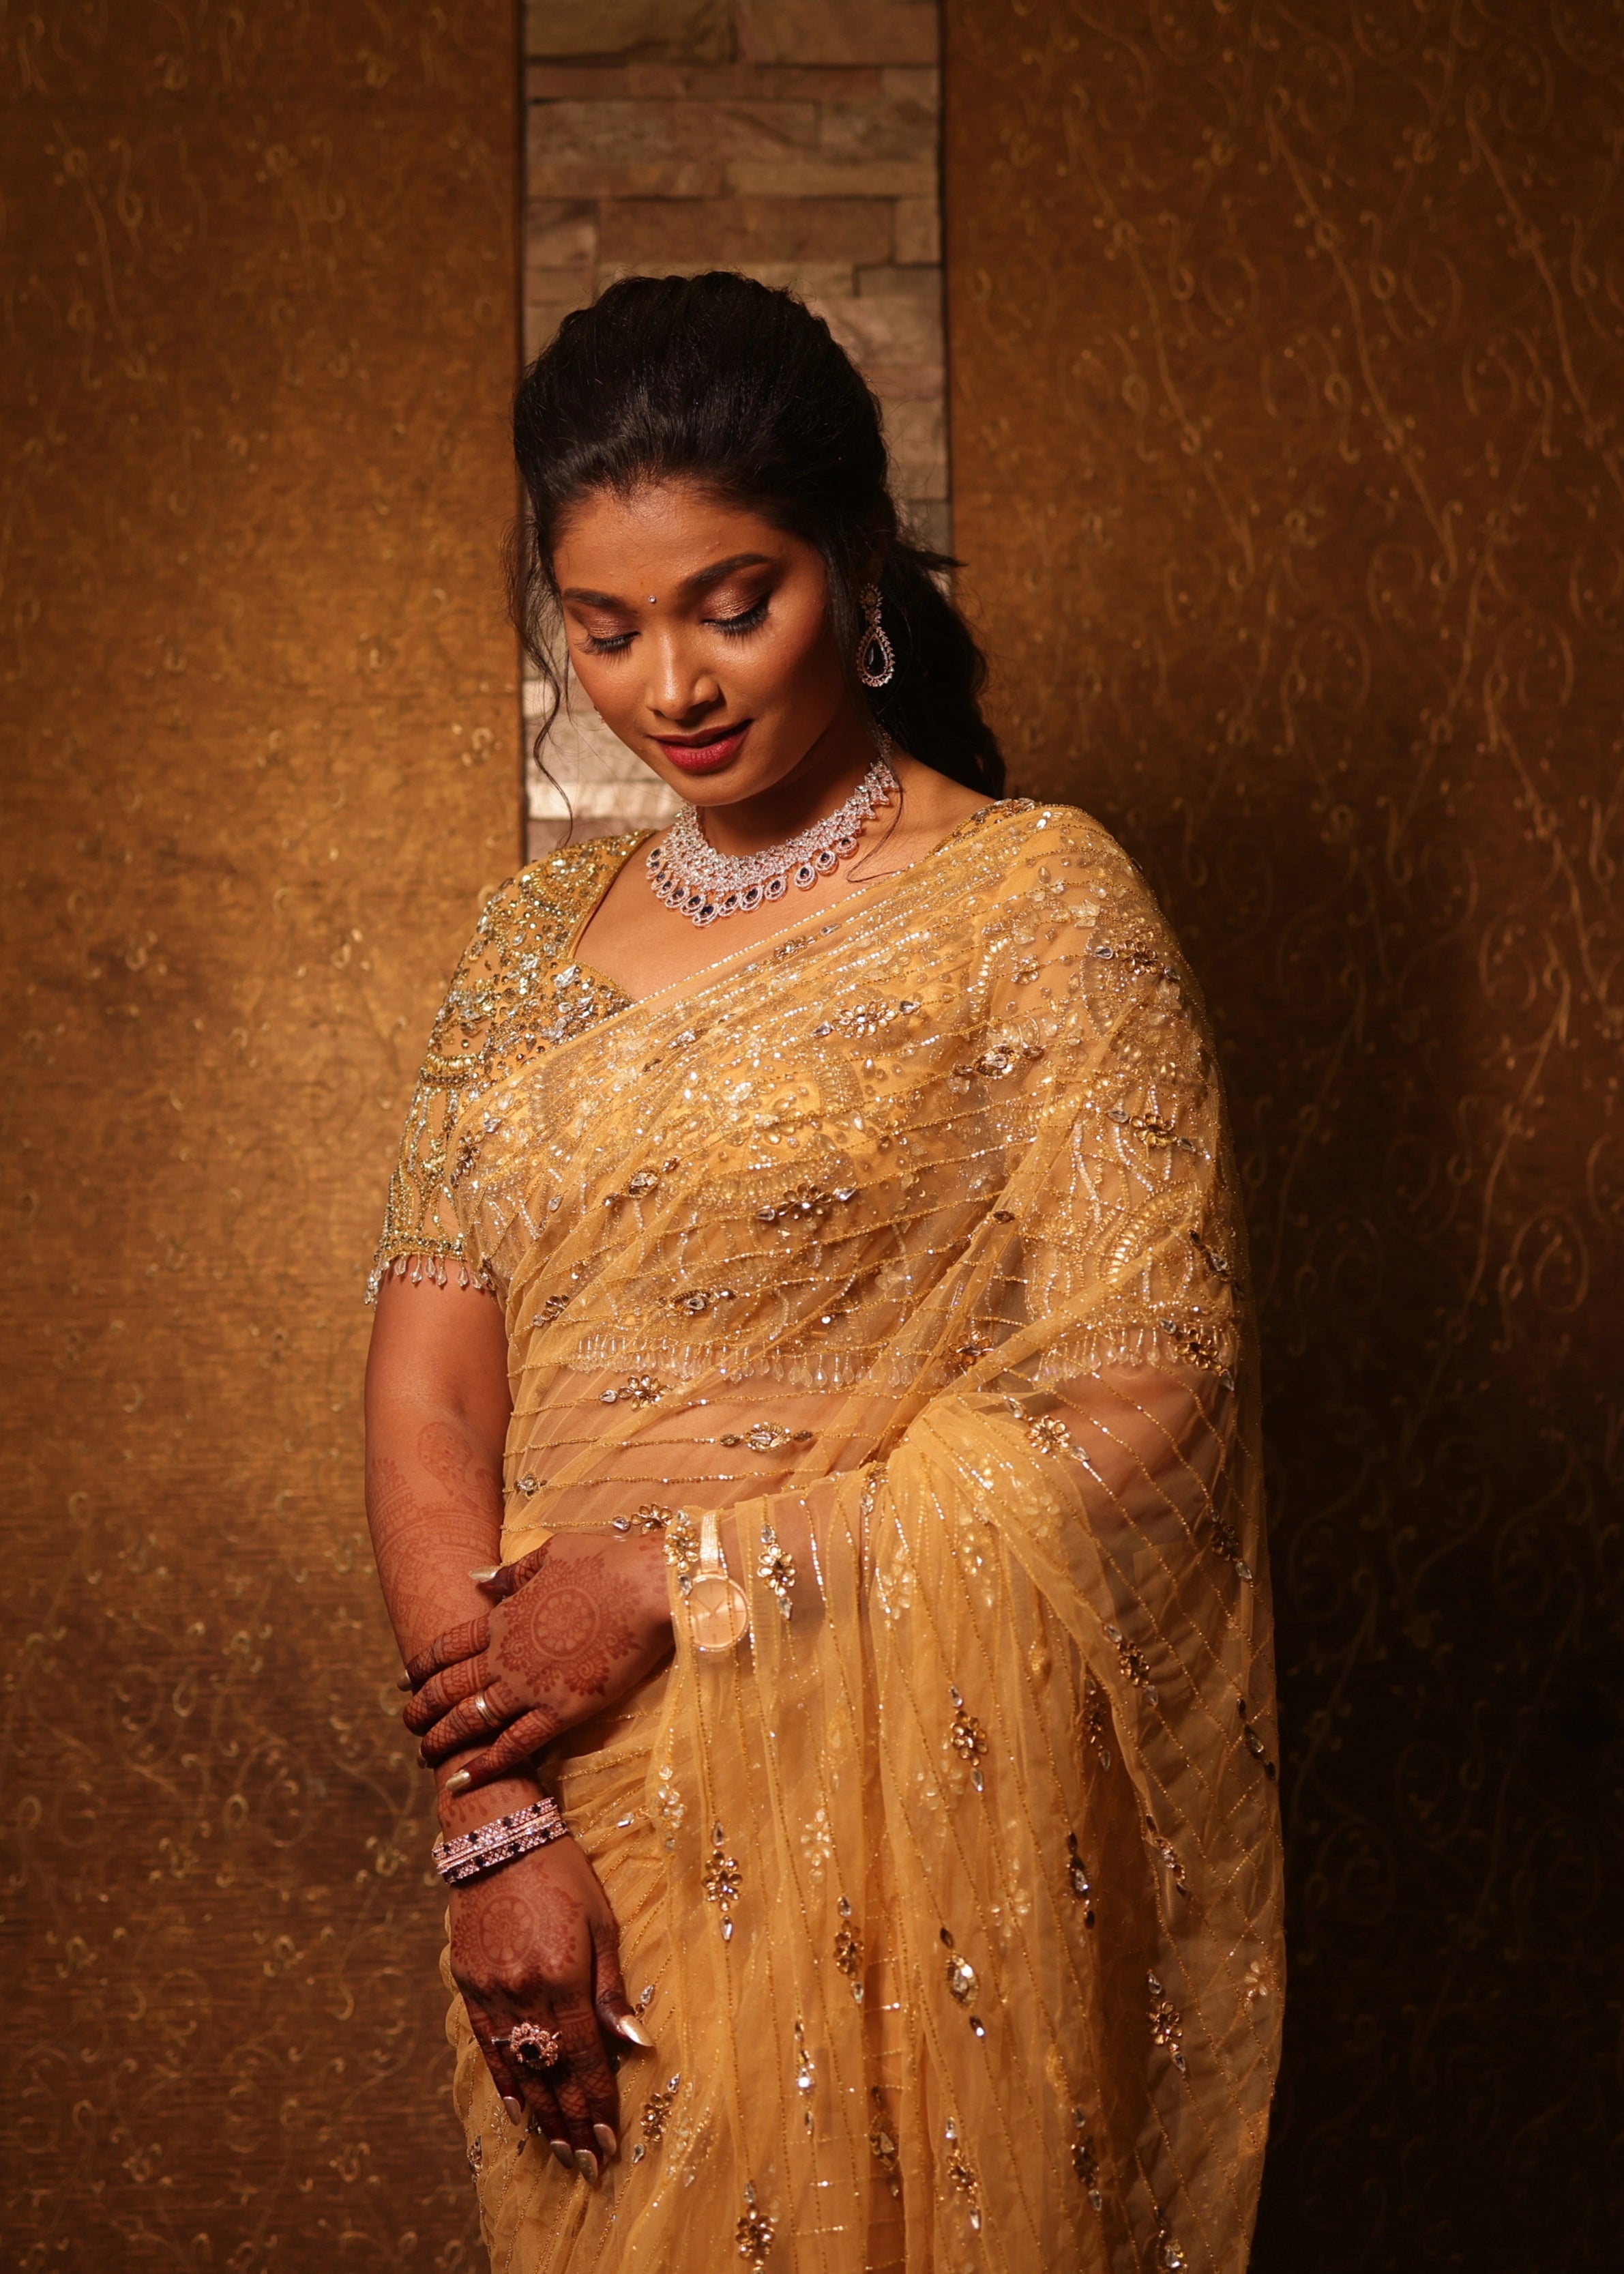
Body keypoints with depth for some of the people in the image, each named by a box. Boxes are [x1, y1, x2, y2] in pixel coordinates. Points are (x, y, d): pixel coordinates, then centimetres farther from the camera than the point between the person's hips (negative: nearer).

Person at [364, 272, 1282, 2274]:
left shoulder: (1039, 908, -7)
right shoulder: (538, 945, 7)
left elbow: (1138, 1394, -14)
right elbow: (427, 1383, 2)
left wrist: (672, 1582, -15)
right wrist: (495, 1813, -10)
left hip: (910, 1836, -4)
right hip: (576, 1837, 5)